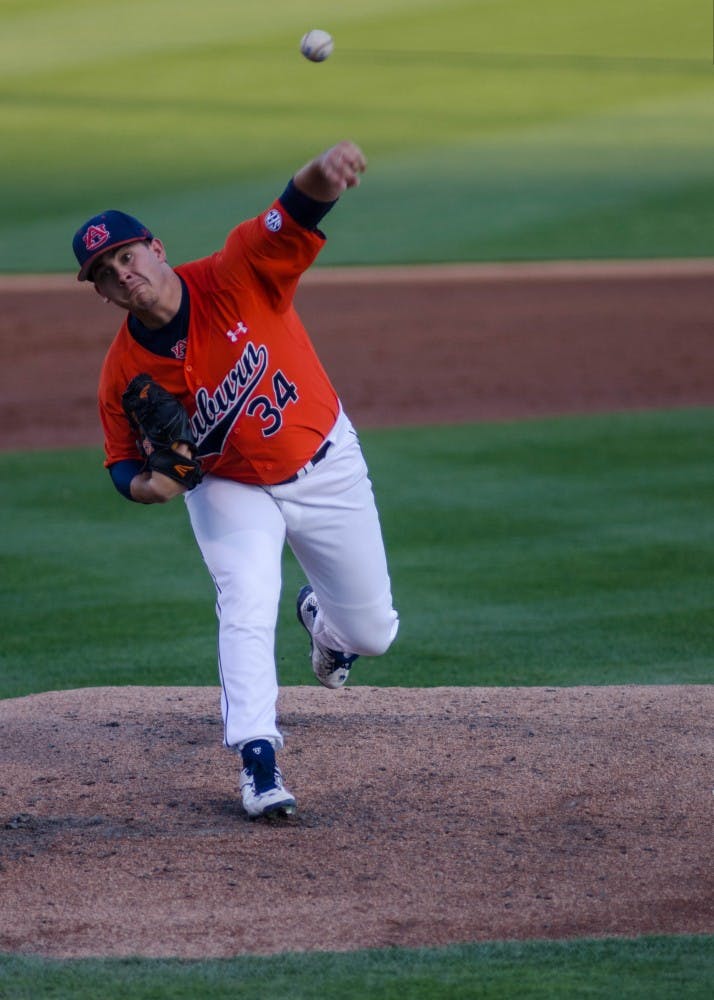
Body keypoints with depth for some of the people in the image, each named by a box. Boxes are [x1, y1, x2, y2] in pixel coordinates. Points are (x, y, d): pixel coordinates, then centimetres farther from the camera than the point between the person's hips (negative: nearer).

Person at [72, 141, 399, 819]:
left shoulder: (238, 278, -27)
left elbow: (295, 214, -44)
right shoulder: (124, 371, -19)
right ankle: (257, 762, -17)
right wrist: (145, 485, -29)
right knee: (246, 610, -24)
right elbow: (124, 461, -4)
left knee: (372, 633, 11)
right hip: (228, 489, 0)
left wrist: (322, 173, -67)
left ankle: (321, 619, 49)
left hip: (326, 467, 0)